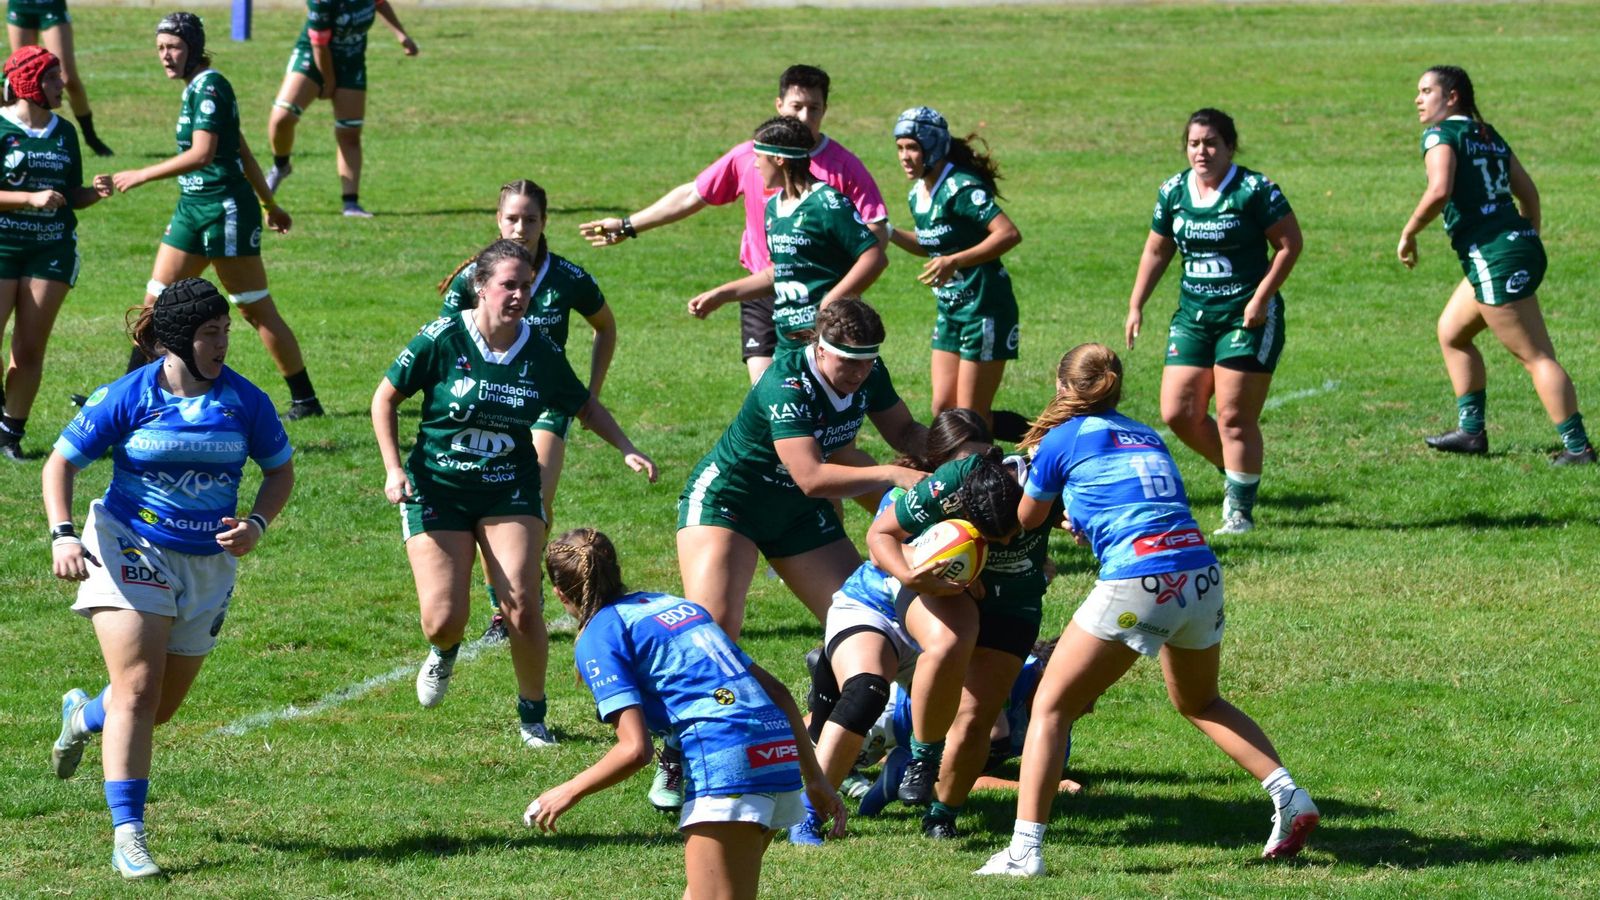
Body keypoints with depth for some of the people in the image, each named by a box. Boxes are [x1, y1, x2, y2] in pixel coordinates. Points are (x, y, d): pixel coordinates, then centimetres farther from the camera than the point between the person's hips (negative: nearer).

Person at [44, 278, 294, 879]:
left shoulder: (245, 402, -3)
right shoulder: (127, 398, -10)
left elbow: (280, 470, 10)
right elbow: (61, 463, -3)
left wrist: (257, 525, -8)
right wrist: (63, 534, -17)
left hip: (208, 562, 4)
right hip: (131, 552, -4)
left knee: (164, 704, 12)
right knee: (137, 690, -16)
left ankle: (84, 716, 47)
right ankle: (128, 836, -14)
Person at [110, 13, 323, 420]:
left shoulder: (209, 87, -14)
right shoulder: (196, 88, 14)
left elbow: (201, 154, -24)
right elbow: (241, 150, 21)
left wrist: (141, 175, -19)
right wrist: (270, 204, 27)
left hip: (225, 209, -10)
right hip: (193, 207, 10)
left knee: (257, 310, -3)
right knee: (156, 301, 7)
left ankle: (305, 399, 5)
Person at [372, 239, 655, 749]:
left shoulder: (540, 353, -3)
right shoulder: (443, 340, -11)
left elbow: (585, 407, 15)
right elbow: (385, 399, 1)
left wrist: (626, 449, 1)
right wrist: (393, 469, -7)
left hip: (510, 492, 2)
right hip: (437, 492, -1)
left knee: (522, 610, -14)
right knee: (443, 622, -9)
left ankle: (533, 716, 8)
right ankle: (444, 652, 31)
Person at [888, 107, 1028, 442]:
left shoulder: (961, 188, -19)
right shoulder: (917, 194, 8)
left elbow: (1009, 234, -28)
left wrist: (954, 261, -32)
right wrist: (891, 234, 8)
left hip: (985, 310, -9)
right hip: (950, 311, 9)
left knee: (971, 417, -7)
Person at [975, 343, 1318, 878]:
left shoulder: (1064, 438, 8)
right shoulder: (1147, 436, 22)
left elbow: (1027, 519, 23)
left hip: (1138, 582, -6)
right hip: (1202, 576, 6)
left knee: (1050, 708, 4)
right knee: (1199, 702, 31)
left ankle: (1025, 850, -6)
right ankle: (1289, 796, 17)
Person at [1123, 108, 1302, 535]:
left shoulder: (1254, 190, -10)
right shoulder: (1173, 192, 7)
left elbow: (1290, 243, -8)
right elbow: (1156, 251, 18)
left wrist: (1261, 297, -15)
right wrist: (1136, 306, 12)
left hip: (1247, 318, -6)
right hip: (1193, 317, 6)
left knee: (1235, 419, -5)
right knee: (1178, 414, 2)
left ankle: (1240, 508, 8)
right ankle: (1235, 473, 26)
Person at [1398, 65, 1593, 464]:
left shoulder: (1440, 135, -7)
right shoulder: (1488, 136, 17)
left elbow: (1439, 191, -23)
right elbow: (1528, 191, 18)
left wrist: (1408, 233, -10)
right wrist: (1531, 238, 29)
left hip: (1494, 258, -9)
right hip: (1520, 246, 9)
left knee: (1535, 356, -7)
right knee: (1451, 331, 22)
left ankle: (1577, 446, -6)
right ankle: (1471, 430, 25)